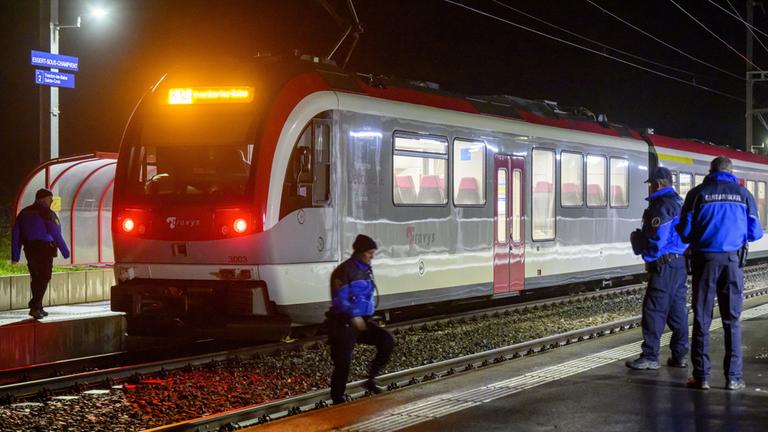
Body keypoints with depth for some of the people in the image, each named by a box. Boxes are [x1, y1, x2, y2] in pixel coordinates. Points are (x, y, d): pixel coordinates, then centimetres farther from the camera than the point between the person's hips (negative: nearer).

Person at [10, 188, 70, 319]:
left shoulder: (24, 213, 11)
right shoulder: (47, 214, -8)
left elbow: (16, 235, 9)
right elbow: (56, 234, -13)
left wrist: (15, 256, 11)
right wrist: (65, 251, -6)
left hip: (29, 249, 6)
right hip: (45, 249, -6)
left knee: (35, 278, 15)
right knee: (43, 278, -4)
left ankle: (38, 308, 21)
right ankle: (35, 307, -14)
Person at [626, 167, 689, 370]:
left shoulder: (661, 206, -15)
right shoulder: (679, 203, 16)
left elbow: (656, 240, -21)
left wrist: (636, 238, -2)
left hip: (664, 265, -10)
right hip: (680, 263, 10)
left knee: (654, 310, -6)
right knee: (677, 309, 12)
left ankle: (650, 357, -4)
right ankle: (679, 356, 14)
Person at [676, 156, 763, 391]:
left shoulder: (697, 194, 0)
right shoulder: (743, 194, 3)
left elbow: (684, 231, -1)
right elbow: (755, 232, 6)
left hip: (704, 259, -1)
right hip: (733, 260, 1)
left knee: (701, 320, 5)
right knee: (732, 320, 6)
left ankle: (701, 376, 4)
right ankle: (733, 377, 4)